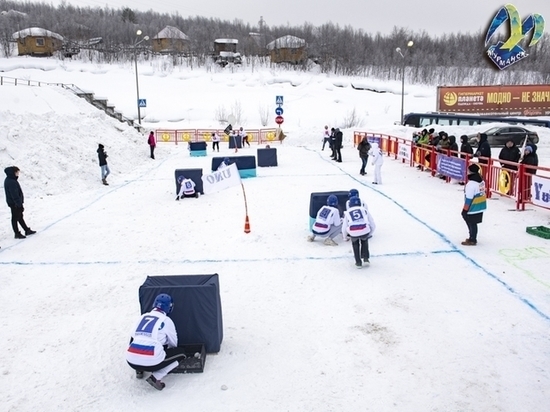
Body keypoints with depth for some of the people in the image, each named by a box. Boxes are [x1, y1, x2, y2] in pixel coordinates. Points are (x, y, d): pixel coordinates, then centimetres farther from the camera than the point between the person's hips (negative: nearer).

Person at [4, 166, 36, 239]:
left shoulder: (9, 180, 9)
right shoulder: (11, 182, -24)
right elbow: (15, 195, -25)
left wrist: (20, 203, 19)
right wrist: (19, 204, -22)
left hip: (15, 203, 10)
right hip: (14, 204, -10)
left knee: (20, 217, 18)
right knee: (15, 218, 1)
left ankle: (27, 230, 30)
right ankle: (17, 233, 11)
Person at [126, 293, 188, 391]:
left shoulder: (143, 317, 15)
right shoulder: (166, 320, 3)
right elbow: (173, 343, 18)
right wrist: (168, 349, 43)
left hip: (131, 361, 6)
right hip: (151, 362, -6)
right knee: (181, 353, 15)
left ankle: (139, 370, 21)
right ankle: (155, 377, -1)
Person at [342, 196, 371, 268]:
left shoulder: (347, 212, 21)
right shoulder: (363, 209, 22)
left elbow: (344, 226, 22)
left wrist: (344, 236, 38)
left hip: (353, 233, 0)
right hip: (364, 231, 1)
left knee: (355, 244, 31)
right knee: (364, 241, 35)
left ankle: (358, 262, 28)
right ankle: (366, 258, 27)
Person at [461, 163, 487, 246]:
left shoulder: (471, 184, -24)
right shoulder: (481, 181, 5)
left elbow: (469, 198, -21)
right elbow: (481, 193, 13)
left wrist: (465, 210, -13)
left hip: (473, 208, -9)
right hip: (480, 206, 9)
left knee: (471, 224, 3)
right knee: (473, 223, 20)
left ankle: (472, 240, 12)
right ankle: (472, 238, 31)